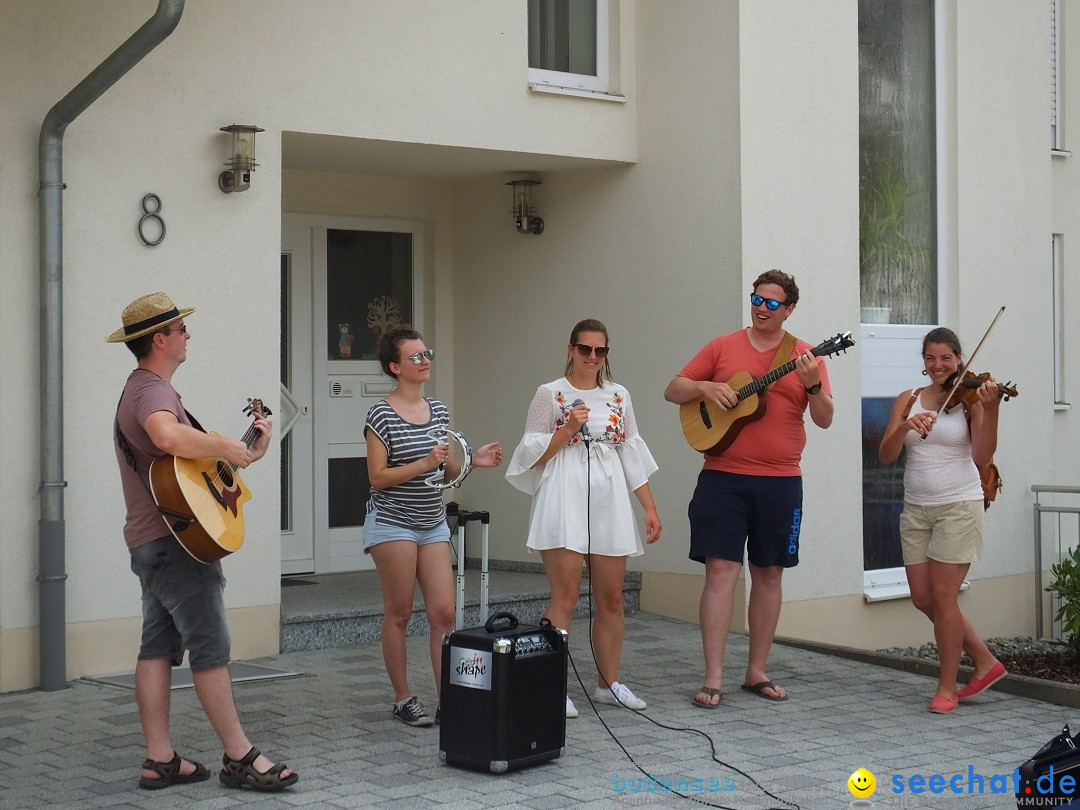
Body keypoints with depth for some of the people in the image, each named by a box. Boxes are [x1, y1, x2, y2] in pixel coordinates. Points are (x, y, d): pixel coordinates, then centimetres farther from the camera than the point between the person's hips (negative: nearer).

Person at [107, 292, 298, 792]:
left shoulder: (142, 389, 20)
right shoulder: (152, 390, -15)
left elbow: (190, 460, 20)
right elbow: (168, 437, -39)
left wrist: (248, 453, 15)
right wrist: (225, 447, -25)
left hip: (150, 542, 11)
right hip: (175, 540, -11)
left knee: (159, 645, 9)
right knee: (211, 647, -7)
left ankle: (160, 760, 12)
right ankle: (239, 758, -2)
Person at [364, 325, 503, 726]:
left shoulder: (438, 410, 9)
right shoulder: (381, 415, -10)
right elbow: (378, 478, -14)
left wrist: (471, 461, -3)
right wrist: (425, 463, -23)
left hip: (433, 523, 6)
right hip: (392, 523, -6)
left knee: (444, 613, 0)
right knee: (399, 613, 2)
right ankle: (403, 699, 13)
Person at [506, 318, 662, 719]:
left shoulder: (618, 396, 13)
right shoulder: (550, 394, 2)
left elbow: (633, 457, 15)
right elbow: (533, 455, 1)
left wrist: (650, 508, 9)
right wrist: (568, 428, -12)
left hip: (609, 503, 4)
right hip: (565, 502, -4)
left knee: (611, 599, 7)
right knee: (565, 598, -8)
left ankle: (608, 683, 18)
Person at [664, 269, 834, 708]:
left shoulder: (805, 356, 5)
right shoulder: (722, 347, 6)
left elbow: (825, 419, -1)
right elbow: (673, 391, 8)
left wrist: (812, 384, -19)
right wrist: (706, 387, -11)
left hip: (780, 482, 2)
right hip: (723, 477, -1)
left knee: (769, 573, 9)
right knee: (721, 570, -7)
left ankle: (757, 671, 21)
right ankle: (713, 678, -4)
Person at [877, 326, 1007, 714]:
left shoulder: (969, 399, -4)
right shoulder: (908, 400, 7)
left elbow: (982, 456, -15)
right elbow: (885, 455, -3)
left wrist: (990, 409, -27)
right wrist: (905, 427, -22)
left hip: (958, 506, -5)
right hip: (916, 509, 5)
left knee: (942, 596, -5)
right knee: (923, 599, 7)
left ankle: (947, 686, 10)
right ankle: (985, 662, 24)